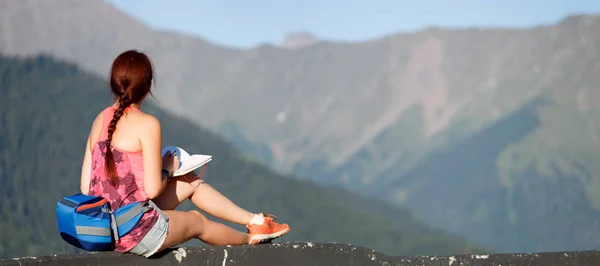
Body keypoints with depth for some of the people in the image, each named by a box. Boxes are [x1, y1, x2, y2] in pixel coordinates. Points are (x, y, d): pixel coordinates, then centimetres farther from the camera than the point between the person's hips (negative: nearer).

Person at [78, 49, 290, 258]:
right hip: (136, 233, -7)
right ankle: (249, 238, 53)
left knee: (189, 181, 23)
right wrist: (167, 169, 4)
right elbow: (153, 189, -17)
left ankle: (254, 220, 37)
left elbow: (86, 186, 5)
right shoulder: (147, 124, -16)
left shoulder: (100, 120, 4)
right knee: (197, 221, 25)